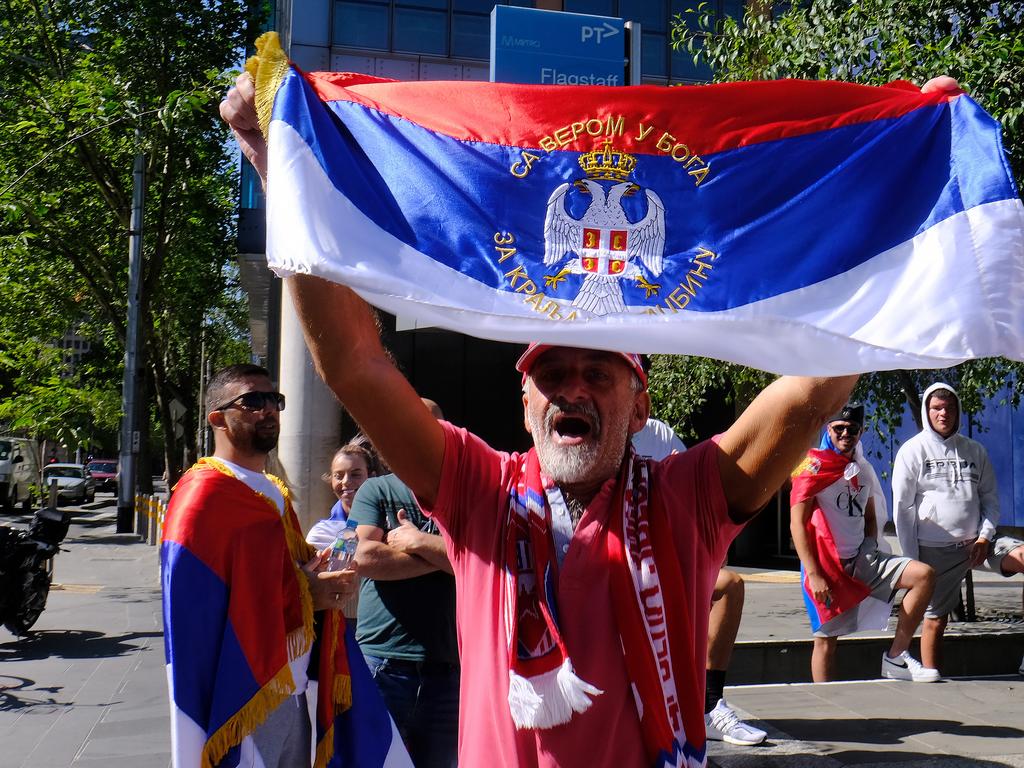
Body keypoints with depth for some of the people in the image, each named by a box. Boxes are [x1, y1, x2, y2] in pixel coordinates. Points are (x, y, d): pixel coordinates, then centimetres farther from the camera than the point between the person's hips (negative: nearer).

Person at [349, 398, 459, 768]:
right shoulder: (375, 491, 6)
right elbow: (366, 556, -11)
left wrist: (417, 541, -9)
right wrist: (442, 555, -7)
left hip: (447, 668, 2)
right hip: (382, 663, -1)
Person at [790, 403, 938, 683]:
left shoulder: (862, 470, 14)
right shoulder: (814, 465, -8)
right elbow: (797, 523, -14)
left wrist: (870, 550, 8)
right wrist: (813, 575, -18)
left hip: (861, 560, 7)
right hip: (827, 565, -6)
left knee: (924, 575, -7)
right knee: (826, 638, -3)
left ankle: (896, 658, -4)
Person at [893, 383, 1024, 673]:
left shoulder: (974, 450, 11)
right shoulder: (912, 450, 0)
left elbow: (990, 497, 14)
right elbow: (902, 507, -2)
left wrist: (985, 536, -3)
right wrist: (912, 557, -5)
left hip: (978, 542, 3)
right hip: (935, 550, -3)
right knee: (936, 620, 2)